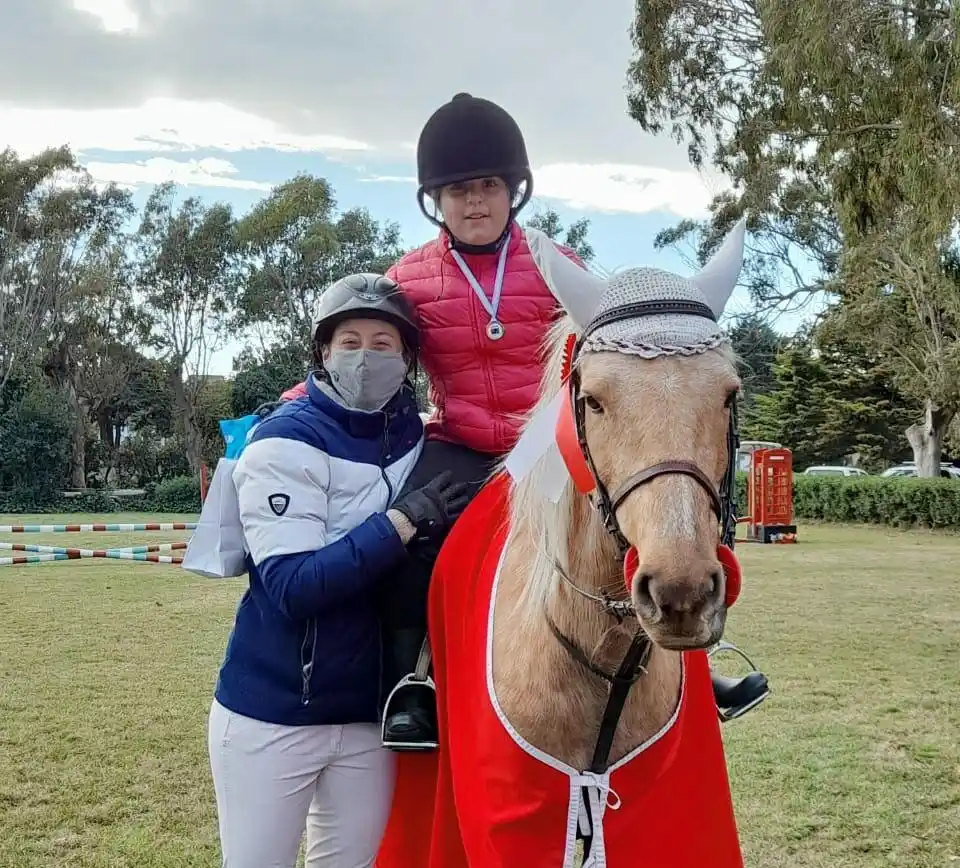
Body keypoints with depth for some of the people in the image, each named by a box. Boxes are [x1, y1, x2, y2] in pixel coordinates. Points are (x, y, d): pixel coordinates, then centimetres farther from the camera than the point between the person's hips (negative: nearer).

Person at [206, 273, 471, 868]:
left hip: (370, 712, 4)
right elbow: (292, 585, -23)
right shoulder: (286, 440, -14)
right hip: (272, 713, -4)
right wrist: (404, 520, -25)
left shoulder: (416, 436, 2)